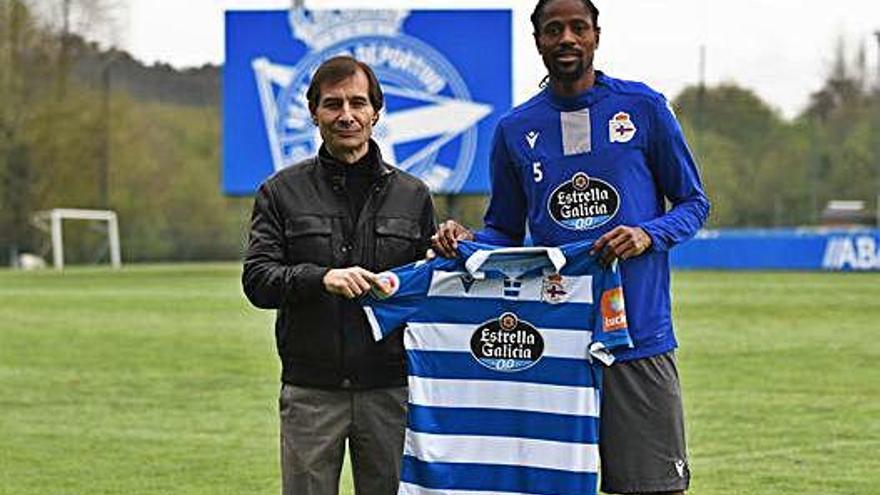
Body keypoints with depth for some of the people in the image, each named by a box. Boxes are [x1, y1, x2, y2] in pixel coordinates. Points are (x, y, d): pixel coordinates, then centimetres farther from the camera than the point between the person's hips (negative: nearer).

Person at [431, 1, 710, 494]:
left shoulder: (643, 107, 3)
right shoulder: (515, 130, 9)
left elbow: (694, 203, 9)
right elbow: (505, 232, 18)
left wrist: (648, 235, -11)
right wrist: (466, 239, -4)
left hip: (638, 332, -2)